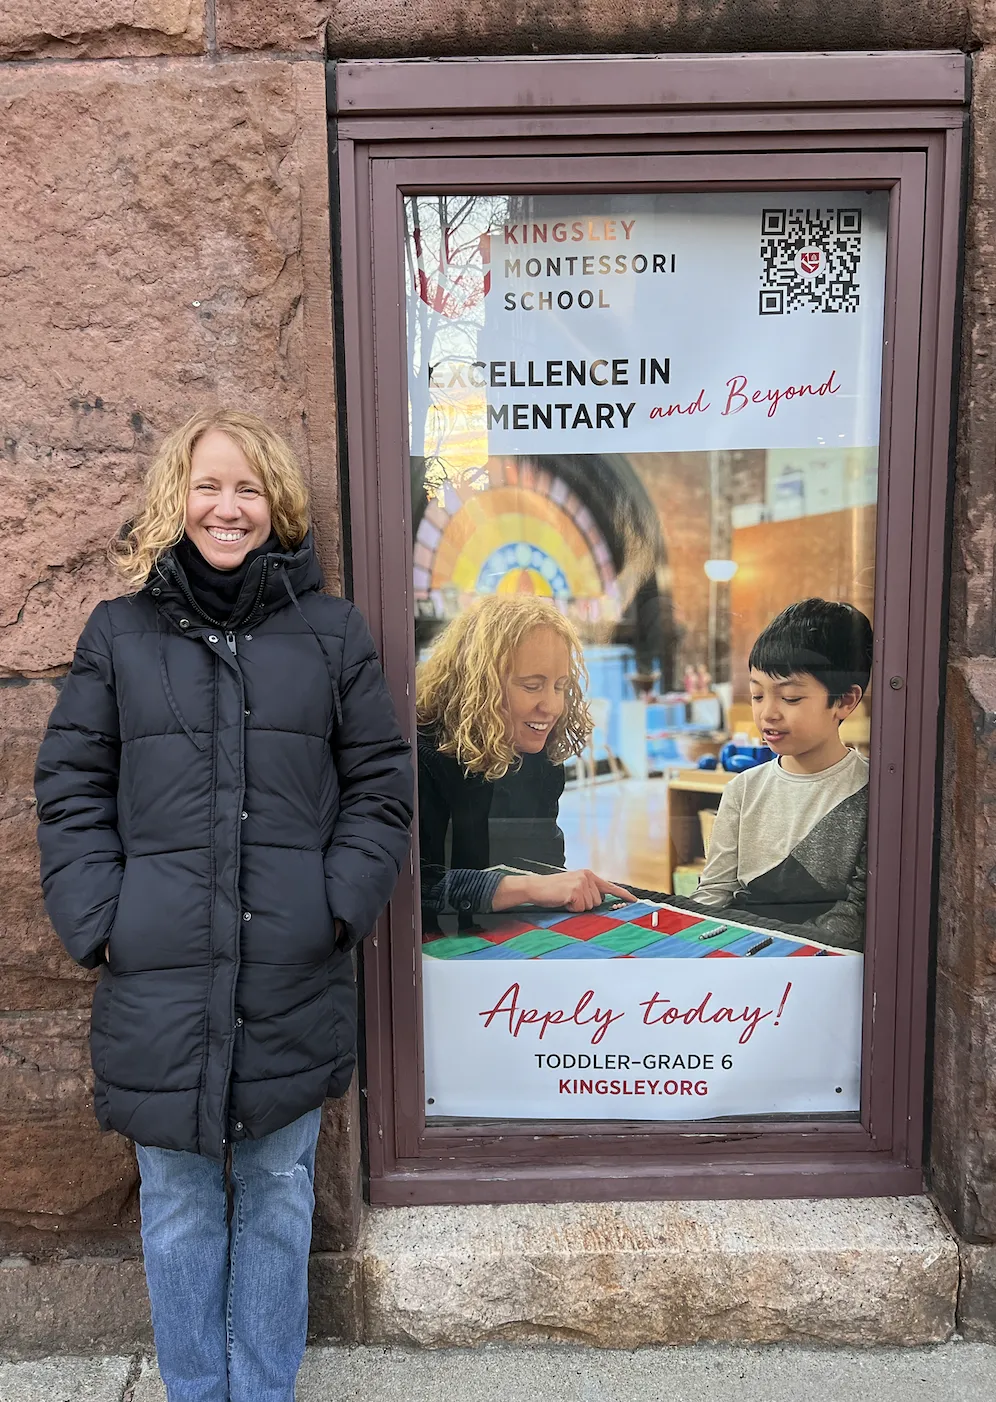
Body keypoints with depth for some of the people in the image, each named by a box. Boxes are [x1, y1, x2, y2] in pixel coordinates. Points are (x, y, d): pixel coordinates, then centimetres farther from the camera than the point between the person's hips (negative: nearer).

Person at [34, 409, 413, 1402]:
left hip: (294, 975, 0)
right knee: (178, 1200, 13)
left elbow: (380, 782, 4)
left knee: (277, 1191, 14)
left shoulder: (330, 632, 5)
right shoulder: (117, 633, 5)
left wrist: (343, 903, -7)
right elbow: (69, 788, 5)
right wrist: (97, 920, -5)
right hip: (160, 979, 0)